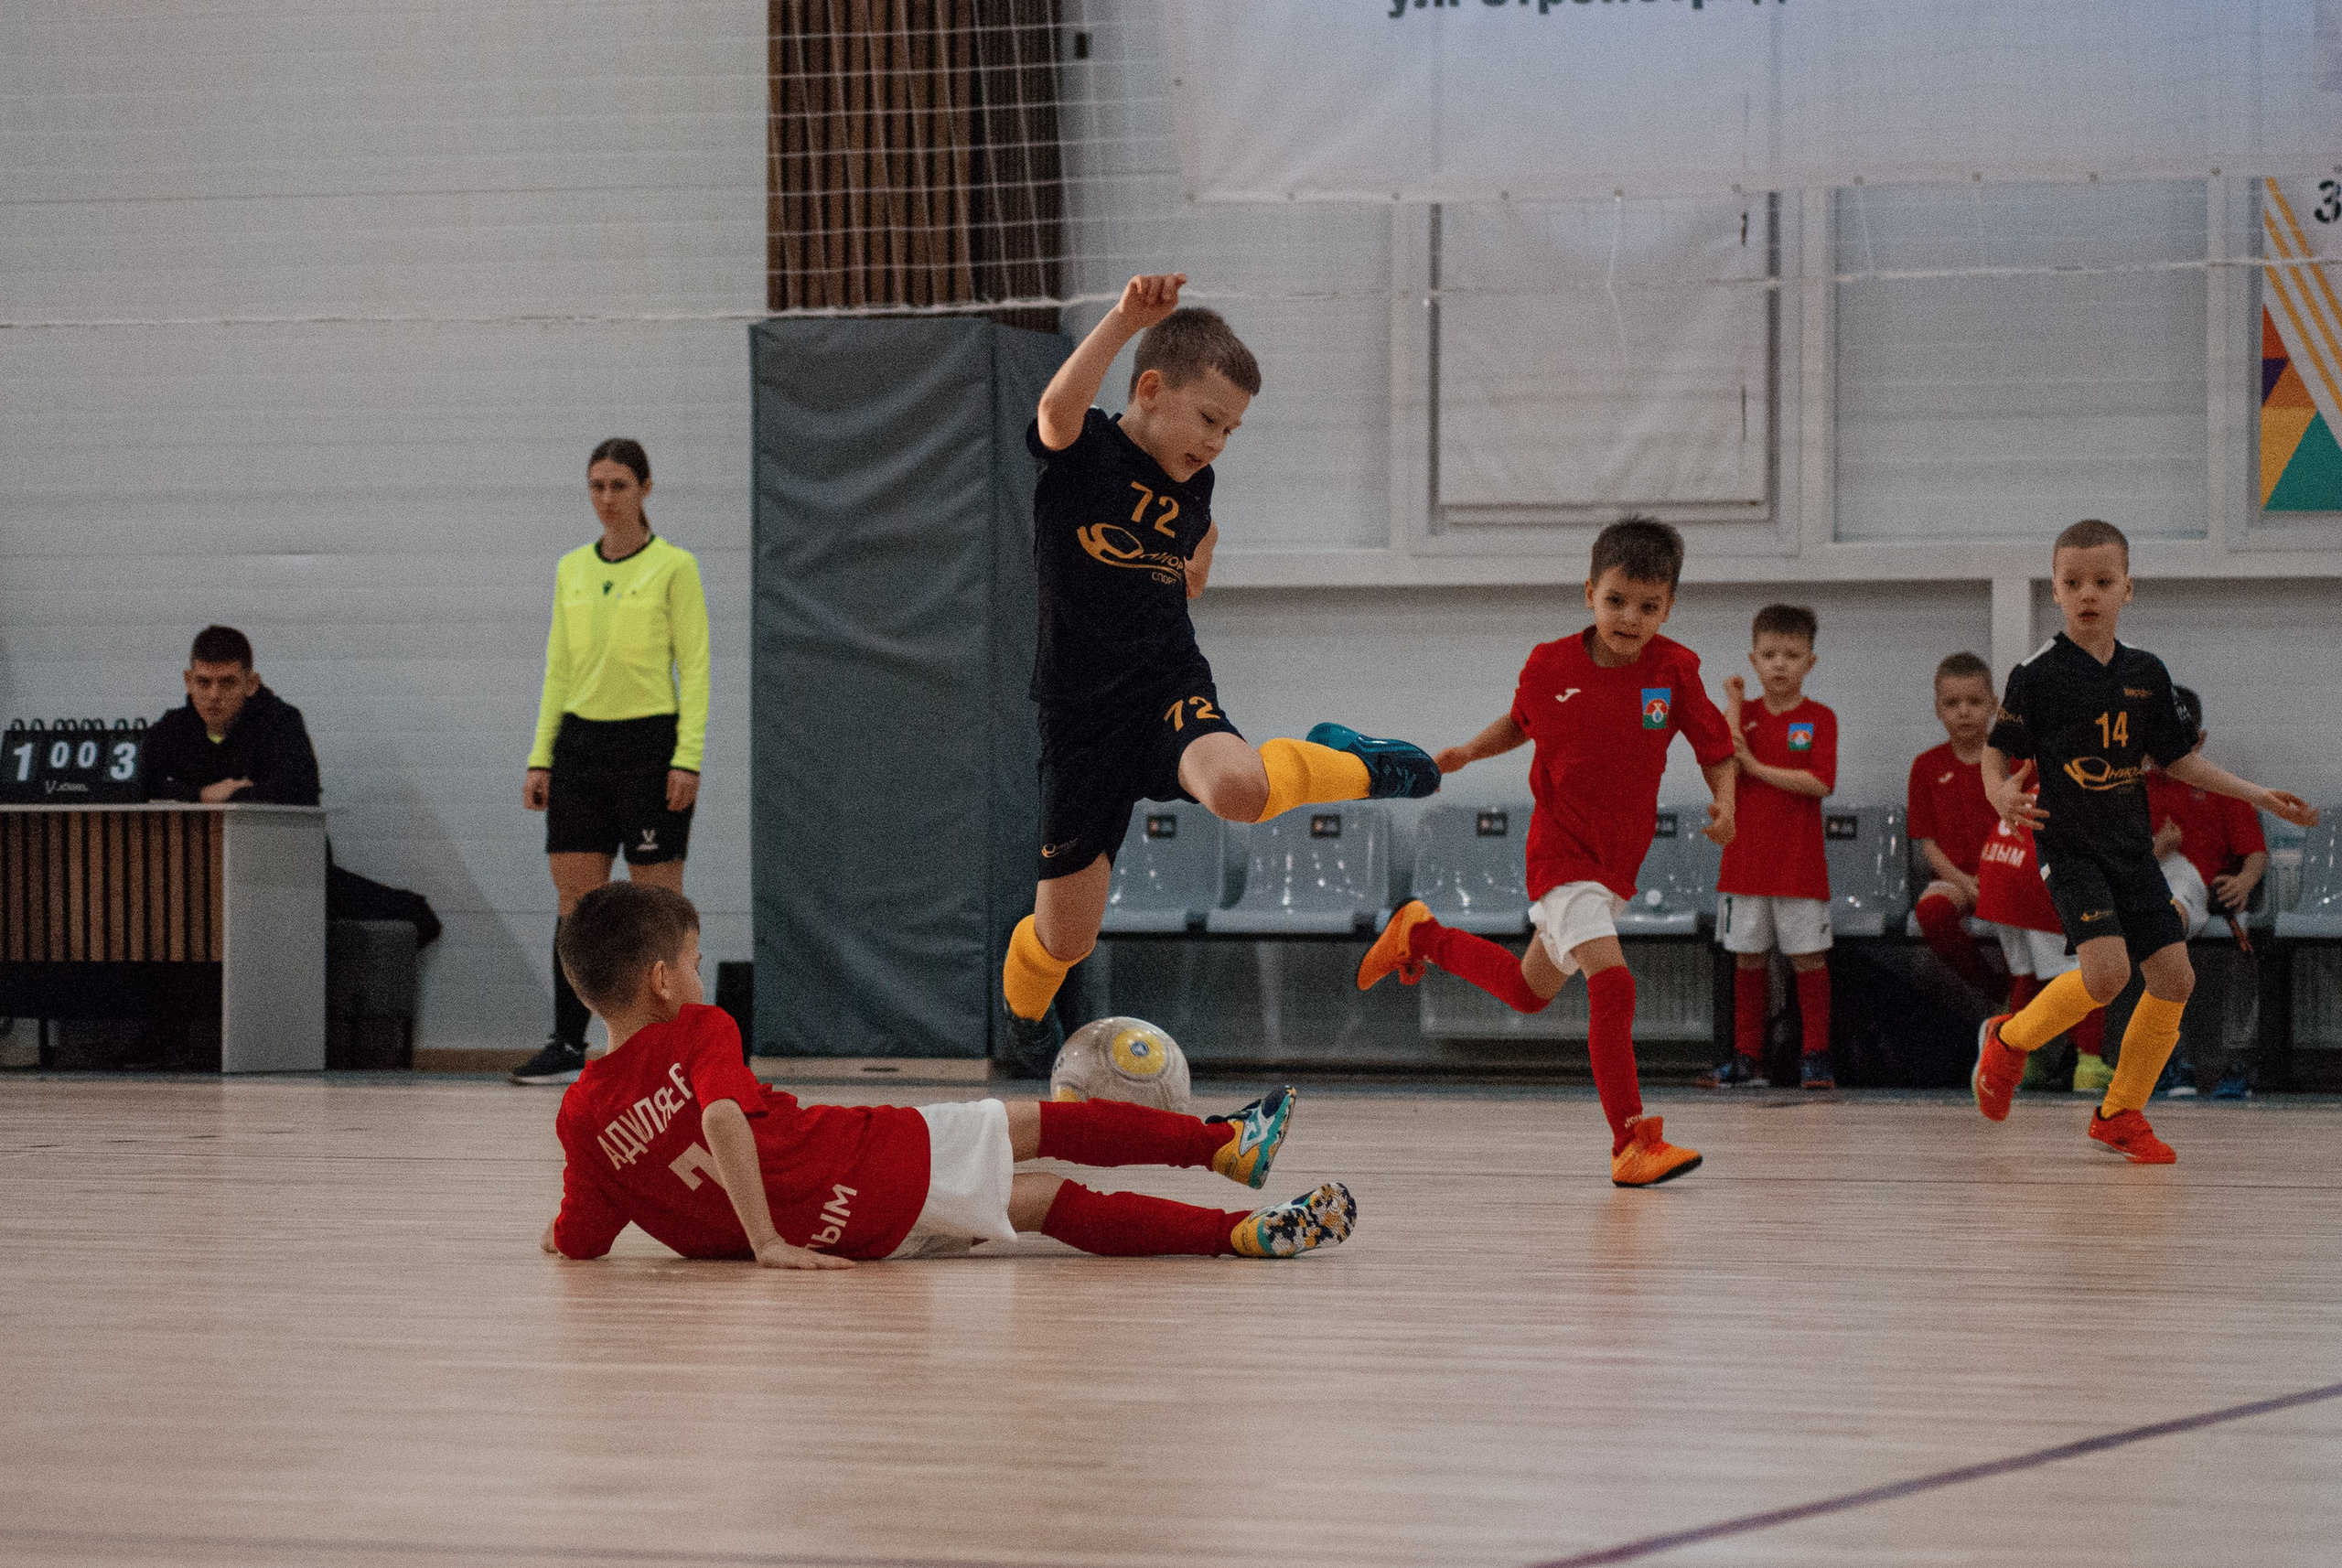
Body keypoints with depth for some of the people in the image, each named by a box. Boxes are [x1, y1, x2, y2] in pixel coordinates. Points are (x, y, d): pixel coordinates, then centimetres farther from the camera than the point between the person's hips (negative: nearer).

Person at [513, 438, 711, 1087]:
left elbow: (694, 668, -5)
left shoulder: (674, 566, -2)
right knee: (574, 900, 1)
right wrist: (540, 757, 9)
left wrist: (687, 758, -14)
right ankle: (567, 1045, 3)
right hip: (581, 742, 5)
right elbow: (558, 670, 16)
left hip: (650, 741, -5)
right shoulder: (571, 570, 13)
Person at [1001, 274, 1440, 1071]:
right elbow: (1059, 409, -36)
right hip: (1083, 718, -2)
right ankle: (1020, 1010, 41)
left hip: (1172, 691, 2)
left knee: (1237, 788, -37)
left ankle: (1344, 764, -4)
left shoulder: (1192, 484, 7)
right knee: (1064, 940, 5)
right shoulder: (1082, 451, -9)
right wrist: (1126, 320, -49)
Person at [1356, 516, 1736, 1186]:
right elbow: (1522, 722, 13)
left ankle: (1422, 936, 44)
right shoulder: (1550, 665, -9)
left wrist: (1723, 803, -18)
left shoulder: (1675, 670, -8)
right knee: (1612, 981, -22)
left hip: (1619, 860, 4)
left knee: (1528, 990, 18)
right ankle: (1633, 1144, -19)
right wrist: (1470, 751, -2)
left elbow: (1717, 750, 0)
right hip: (1560, 853, -4)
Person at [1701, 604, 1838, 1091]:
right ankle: (1747, 1059, 13)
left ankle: (1815, 1056, 6)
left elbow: (1820, 783, -14)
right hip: (1745, 861, 3)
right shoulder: (1744, 714, 8)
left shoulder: (1820, 719, -1)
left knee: (1808, 957, 0)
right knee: (1748, 959, 7)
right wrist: (1734, 705, -11)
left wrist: (1757, 767, -14)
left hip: (1799, 864, -3)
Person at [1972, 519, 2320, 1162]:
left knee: (2173, 978, 0)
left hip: (2132, 849, 6)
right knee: (2106, 970, -23)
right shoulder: (2037, 674, -8)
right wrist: (2002, 797, -24)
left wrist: (2257, 794, 13)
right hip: (2070, 848, -6)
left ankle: (2120, 1113, 18)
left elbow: (2179, 758, 16)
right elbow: (1997, 752, -3)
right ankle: (2010, 1038, 4)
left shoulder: (2146, 673, 6)